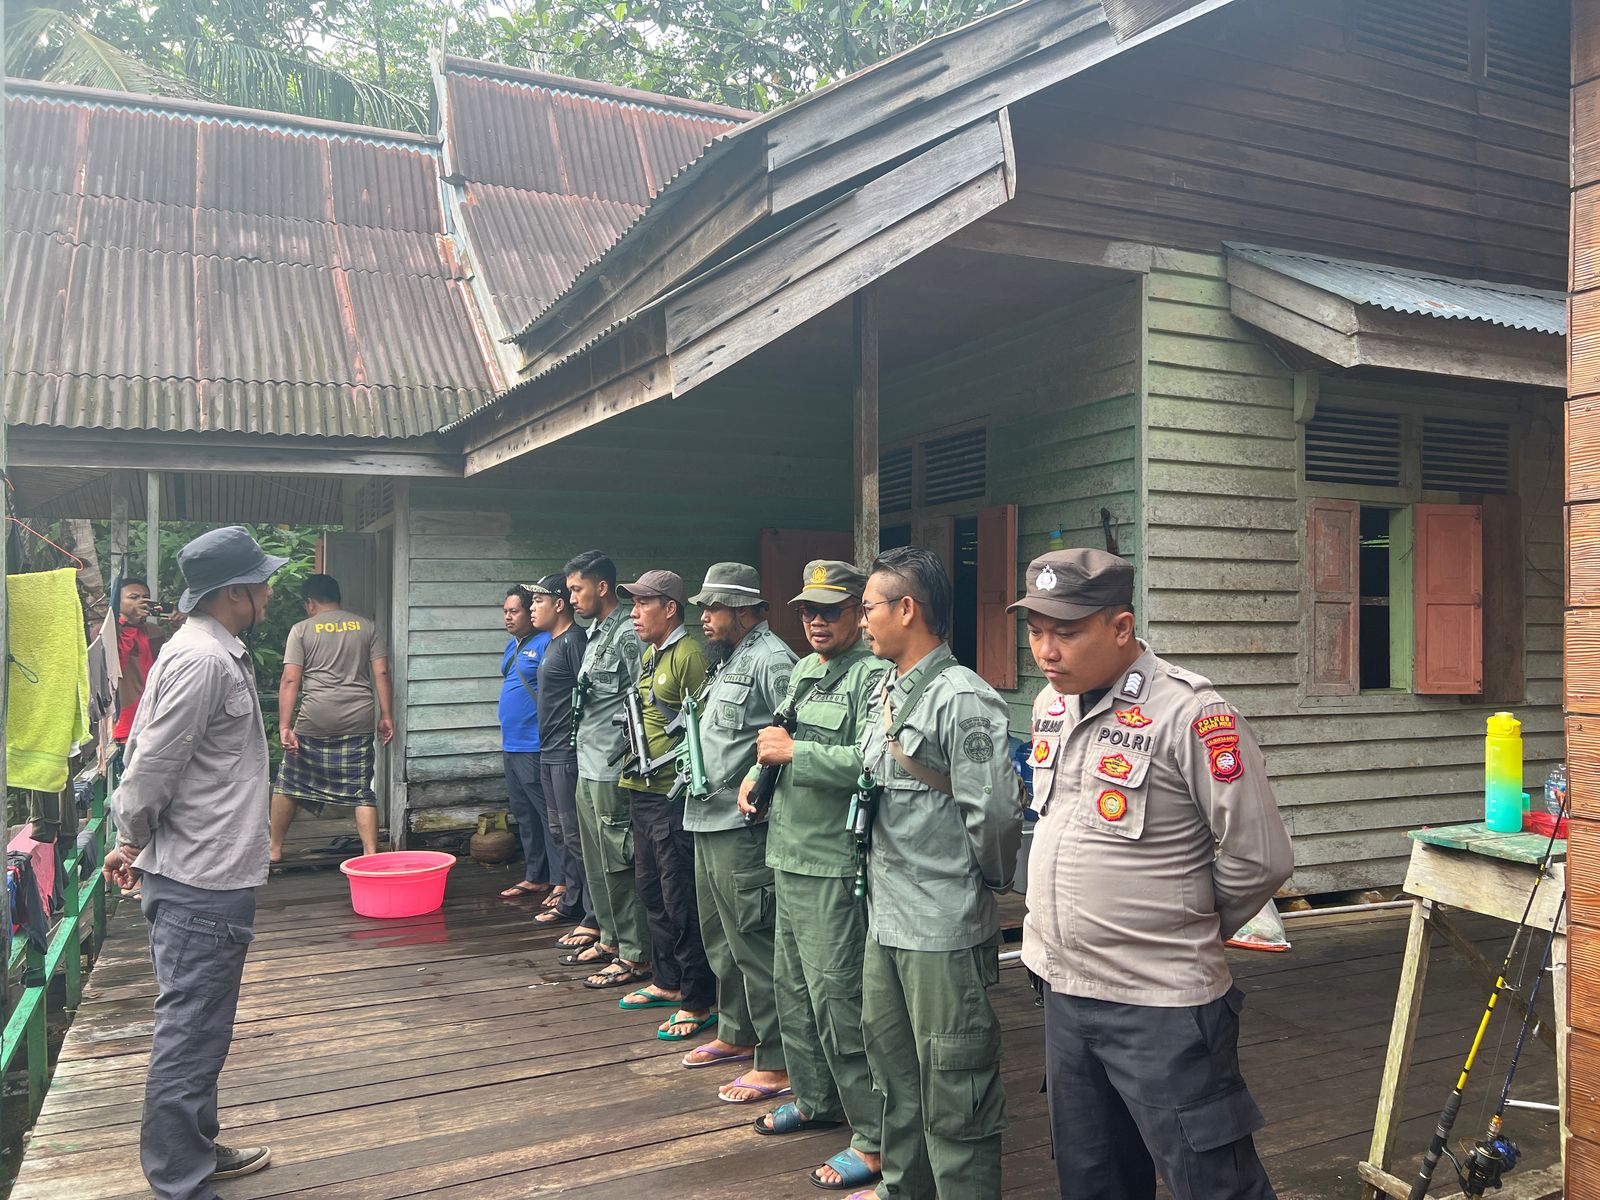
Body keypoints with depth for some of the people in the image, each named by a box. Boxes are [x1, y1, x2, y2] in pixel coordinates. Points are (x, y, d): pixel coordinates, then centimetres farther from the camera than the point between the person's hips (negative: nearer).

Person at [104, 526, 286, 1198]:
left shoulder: (217, 655, 12)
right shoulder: (201, 661, -20)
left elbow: (144, 753, 16)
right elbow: (152, 765, -19)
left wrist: (133, 841, 15)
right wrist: (133, 842, -3)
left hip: (206, 876, 10)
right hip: (202, 884, -10)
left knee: (197, 1033, 20)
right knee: (189, 1037, 0)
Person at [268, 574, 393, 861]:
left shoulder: (302, 629, 3)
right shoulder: (367, 626, 9)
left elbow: (290, 680, -4)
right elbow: (381, 673, 3)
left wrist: (284, 726, -6)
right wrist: (386, 716, 6)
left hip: (314, 720, -1)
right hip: (359, 722, 2)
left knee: (289, 783, 16)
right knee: (361, 791, 5)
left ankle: (274, 847, 27)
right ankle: (371, 856, -1)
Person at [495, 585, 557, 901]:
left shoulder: (546, 643, -13)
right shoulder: (512, 646, 16)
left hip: (534, 748, -10)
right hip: (512, 746, 10)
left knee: (548, 815, -5)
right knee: (524, 816, 16)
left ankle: (560, 881, 1)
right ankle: (535, 878, 25)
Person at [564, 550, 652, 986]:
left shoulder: (628, 636, -15)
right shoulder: (595, 636, 16)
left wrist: (624, 757, -16)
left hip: (611, 772, -10)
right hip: (589, 769, 10)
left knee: (619, 863, -3)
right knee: (596, 863, 17)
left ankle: (635, 954, 7)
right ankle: (610, 939, 29)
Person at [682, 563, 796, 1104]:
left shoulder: (771, 661, -16)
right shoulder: (731, 660, 17)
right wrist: (692, 758, 14)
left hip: (742, 826, -11)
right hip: (708, 821, 11)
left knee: (753, 942, -4)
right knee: (721, 937, 21)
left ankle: (776, 1063, 7)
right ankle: (736, 1033, 37)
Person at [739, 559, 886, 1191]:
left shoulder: (873, 676, -14)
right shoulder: (802, 671, 15)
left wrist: (795, 753, -21)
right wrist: (756, 773, 9)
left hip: (834, 863, -9)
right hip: (788, 854, 9)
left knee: (836, 996, -5)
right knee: (792, 985, 20)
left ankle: (874, 1138, 8)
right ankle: (815, 1100, 38)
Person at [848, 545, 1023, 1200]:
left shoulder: (962, 698, -19)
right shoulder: (885, 691, 10)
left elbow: (994, 810, -22)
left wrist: (989, 881, -7)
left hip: (943, 930, -9)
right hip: (885, 918, 9)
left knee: (953, 1095, 4)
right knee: (895, 1072, 24)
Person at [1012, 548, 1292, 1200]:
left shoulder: (1191, 713, -19)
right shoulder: (1050, 704, 5)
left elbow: (1257, 858, -15)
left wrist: (1189, 931, 0)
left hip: (1161, 1007, -7)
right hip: (1062, 992, 7)